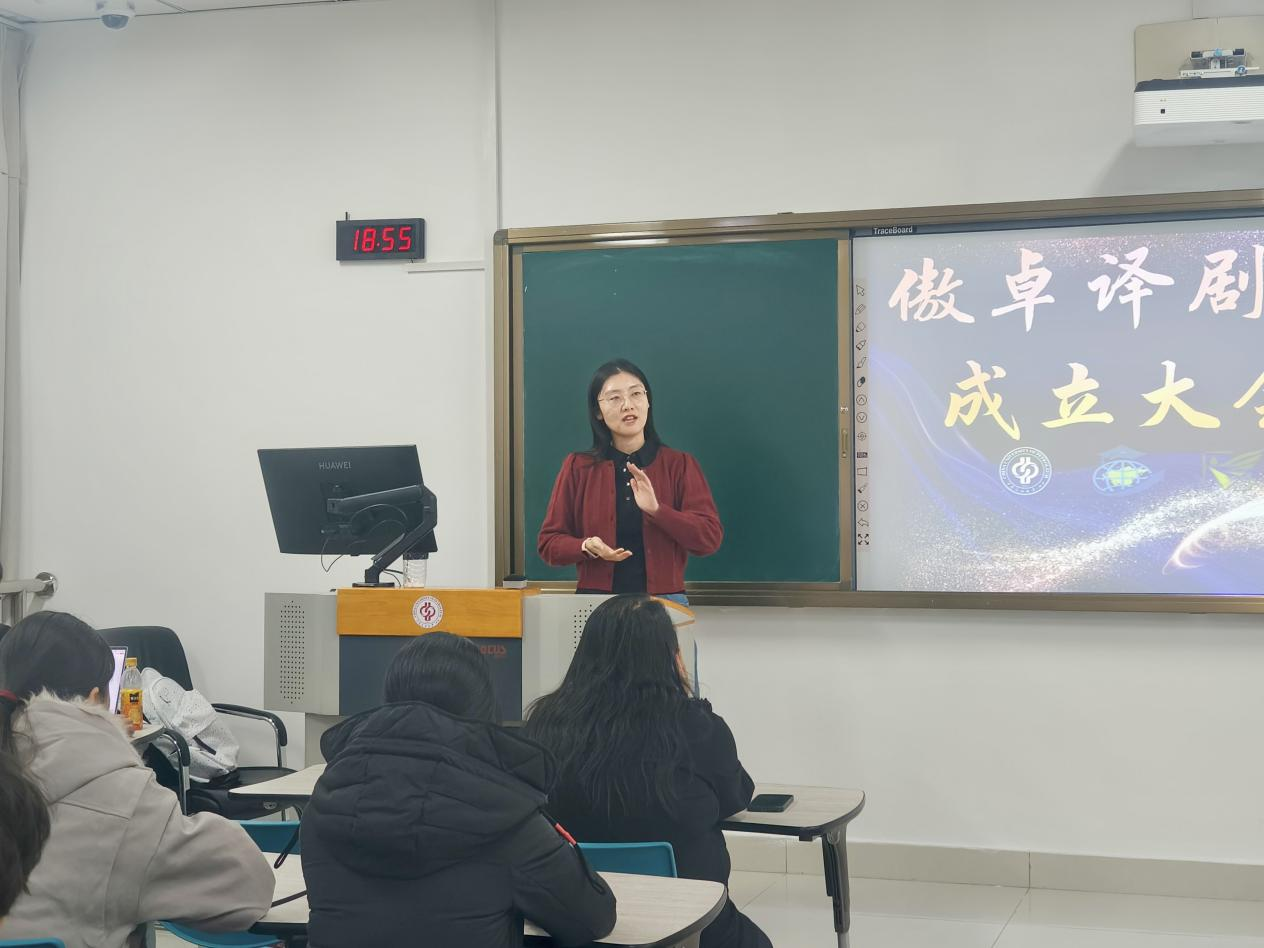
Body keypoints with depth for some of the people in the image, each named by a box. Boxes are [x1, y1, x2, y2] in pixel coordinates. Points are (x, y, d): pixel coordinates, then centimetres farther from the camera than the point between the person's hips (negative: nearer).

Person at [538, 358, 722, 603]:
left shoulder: (680, 465, 4)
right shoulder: (577, 467, 6)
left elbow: (710, 538, -5)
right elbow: (549, 542, 6)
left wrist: (657, 509, -19)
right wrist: (586, 547, -14)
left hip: (665, 603, 0)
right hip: (595, 602, 0)